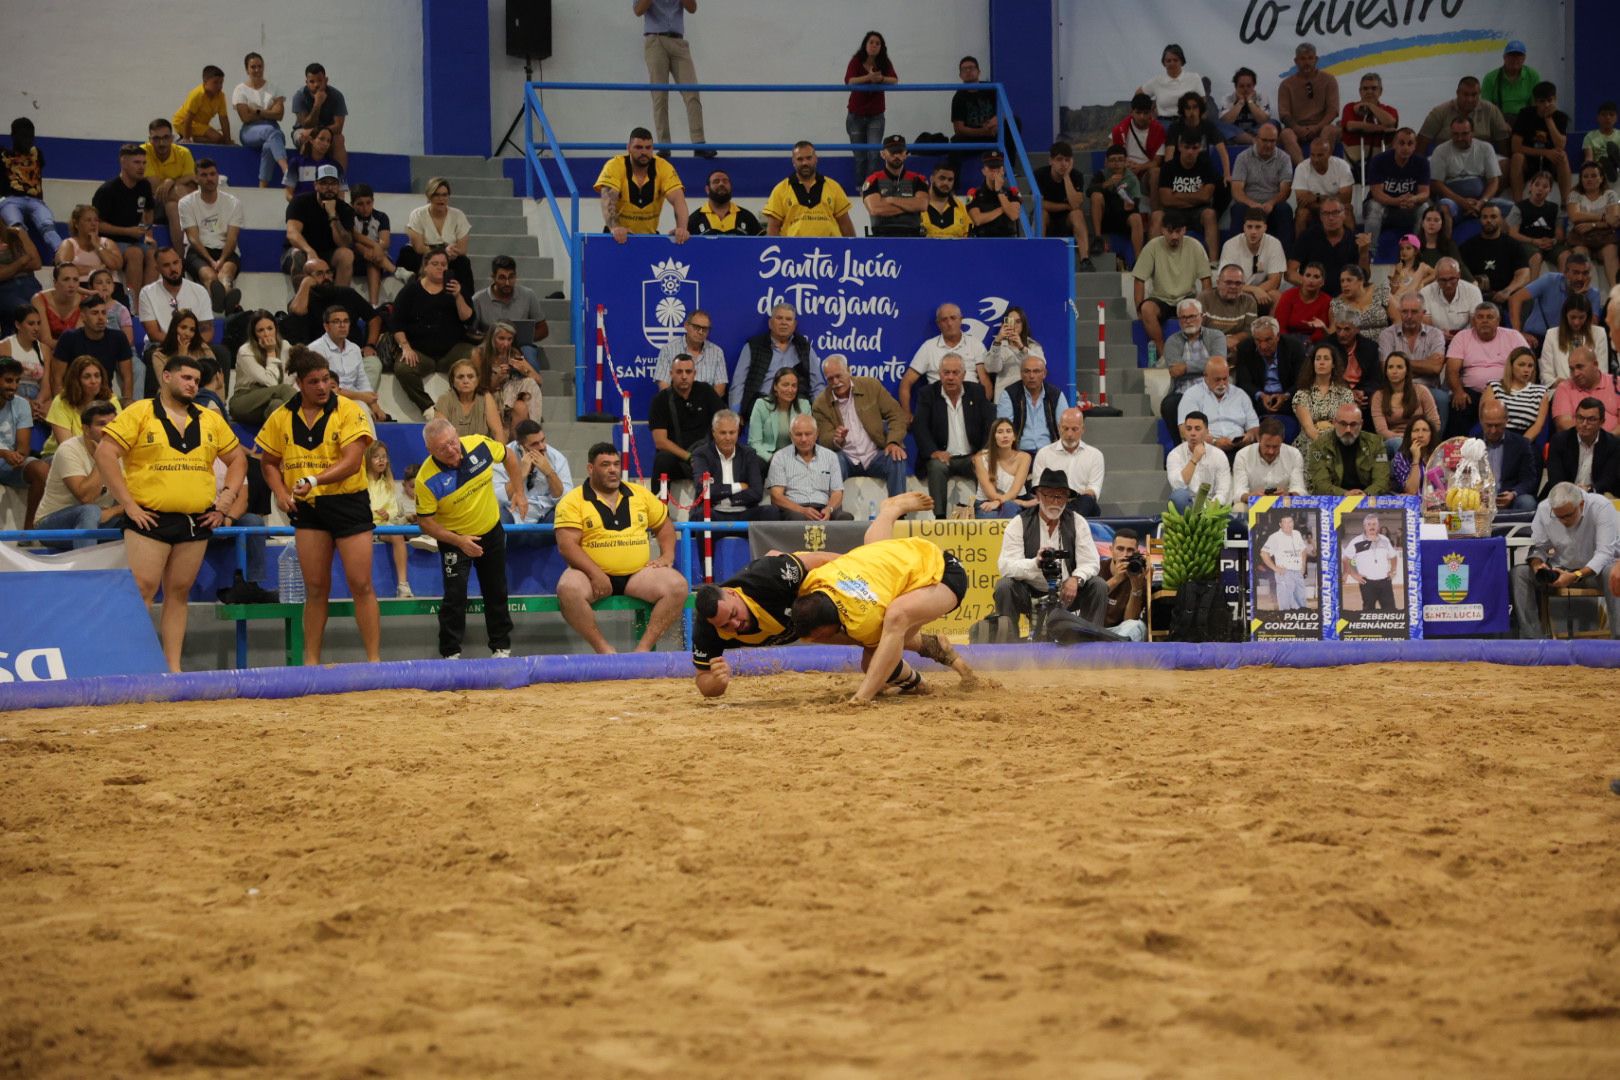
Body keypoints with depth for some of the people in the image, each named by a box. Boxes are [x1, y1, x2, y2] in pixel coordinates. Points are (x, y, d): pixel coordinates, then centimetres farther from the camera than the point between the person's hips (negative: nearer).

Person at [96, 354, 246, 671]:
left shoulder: (210, 419, 14)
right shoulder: (140, 413, -1)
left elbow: (238, 459, 23)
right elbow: (104, 454, -7)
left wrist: (225, 502, 10)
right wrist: (128, 504, -10)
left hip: (195, 523, 5)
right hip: (150, 520, -5)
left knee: (179, 594, 7)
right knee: (142, 591, -11)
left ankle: (173, 667, 10)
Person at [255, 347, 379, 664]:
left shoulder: (348, 410, -8)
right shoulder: (282, 418, 3)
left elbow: (352, 461, -17)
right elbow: (268, 462, 15)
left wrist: (314, 480, -29)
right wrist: (280, 492, -2)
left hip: (348, 503, -3)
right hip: (307, 507, 3)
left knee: (361, 585, -6)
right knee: (315, 588, 6)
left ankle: (374, 659, -2)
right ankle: (311, 662, 10)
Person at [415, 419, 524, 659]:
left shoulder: (479, 445, -20)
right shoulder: (426, 479, -29)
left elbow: (506, 455, 2)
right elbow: (425, 521, -19)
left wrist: (519, 491, 1)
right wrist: (459, 542, -27)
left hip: (491, 532, 4)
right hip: (454, 539, -4)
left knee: (496, 593, 12)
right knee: (455, 596, -11)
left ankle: (501, 647, 27)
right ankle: (450, 653, 2)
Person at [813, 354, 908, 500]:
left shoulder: (871, 386, 4)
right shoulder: (820, 404, 3)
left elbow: (897, 415, 3)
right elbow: (823, 439, 0)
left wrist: (894, 442, -15)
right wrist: (836, 440, -26)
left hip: (875, 456, 1)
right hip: (846, 459, -1)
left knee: (896, 460, -29)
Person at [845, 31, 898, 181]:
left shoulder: (884, 63, -3)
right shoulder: (856, 61, -8)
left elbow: (894, 80, -19)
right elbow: (849, 81, -24)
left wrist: (881, 78, -41)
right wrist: (869, 77, -41)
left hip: (876, 116, 0)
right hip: (856, 116, 0)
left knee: (874, 155, -14)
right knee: (860, 157, 7)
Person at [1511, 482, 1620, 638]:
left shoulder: (1601, 507, -20)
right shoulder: (1544, 509, -8)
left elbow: (1605, 553, -25)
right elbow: (1537, 548, 3)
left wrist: (1576, 576, -37)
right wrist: (1537, 565, -22)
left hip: (1594, 569, -4)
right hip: (1559, 570, 4)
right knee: (1518, 573, -18)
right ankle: (1532, 638, -22)